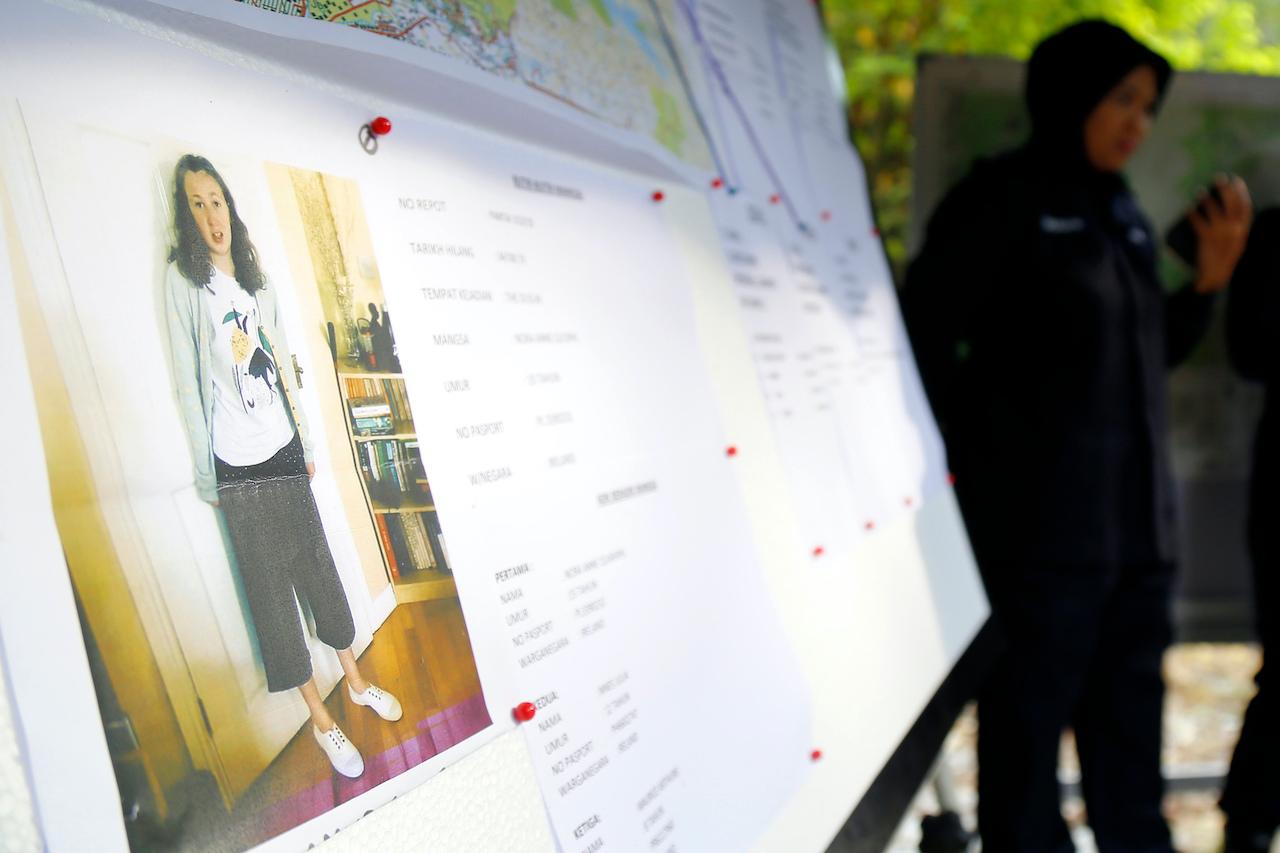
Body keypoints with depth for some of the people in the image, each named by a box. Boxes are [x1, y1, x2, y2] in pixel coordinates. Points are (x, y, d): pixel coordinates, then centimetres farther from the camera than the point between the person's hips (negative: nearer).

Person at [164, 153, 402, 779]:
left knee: (317, 562, 13)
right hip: (239, 464, -5)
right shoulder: (183, 279, -7)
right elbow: (188, 380, -9)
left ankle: (355, 680, 28)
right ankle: (320, 719, 8)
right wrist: (205, 475, -9)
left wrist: (307, 442, 15)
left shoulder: (255, 280, 11)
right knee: (271, 585, 1)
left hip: (283, 448, 5)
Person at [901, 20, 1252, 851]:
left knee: (1130, 742, 15)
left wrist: (1211, 275, 4)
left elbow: (1154, 351, 19)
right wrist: (973, 465, -9)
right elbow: (924, 335, -9)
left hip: (1138, 527, 7)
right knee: (1028, 730, 0)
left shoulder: (1125, 214, 15)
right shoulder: (1002, 199, -5)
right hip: (1040, 525, -7)